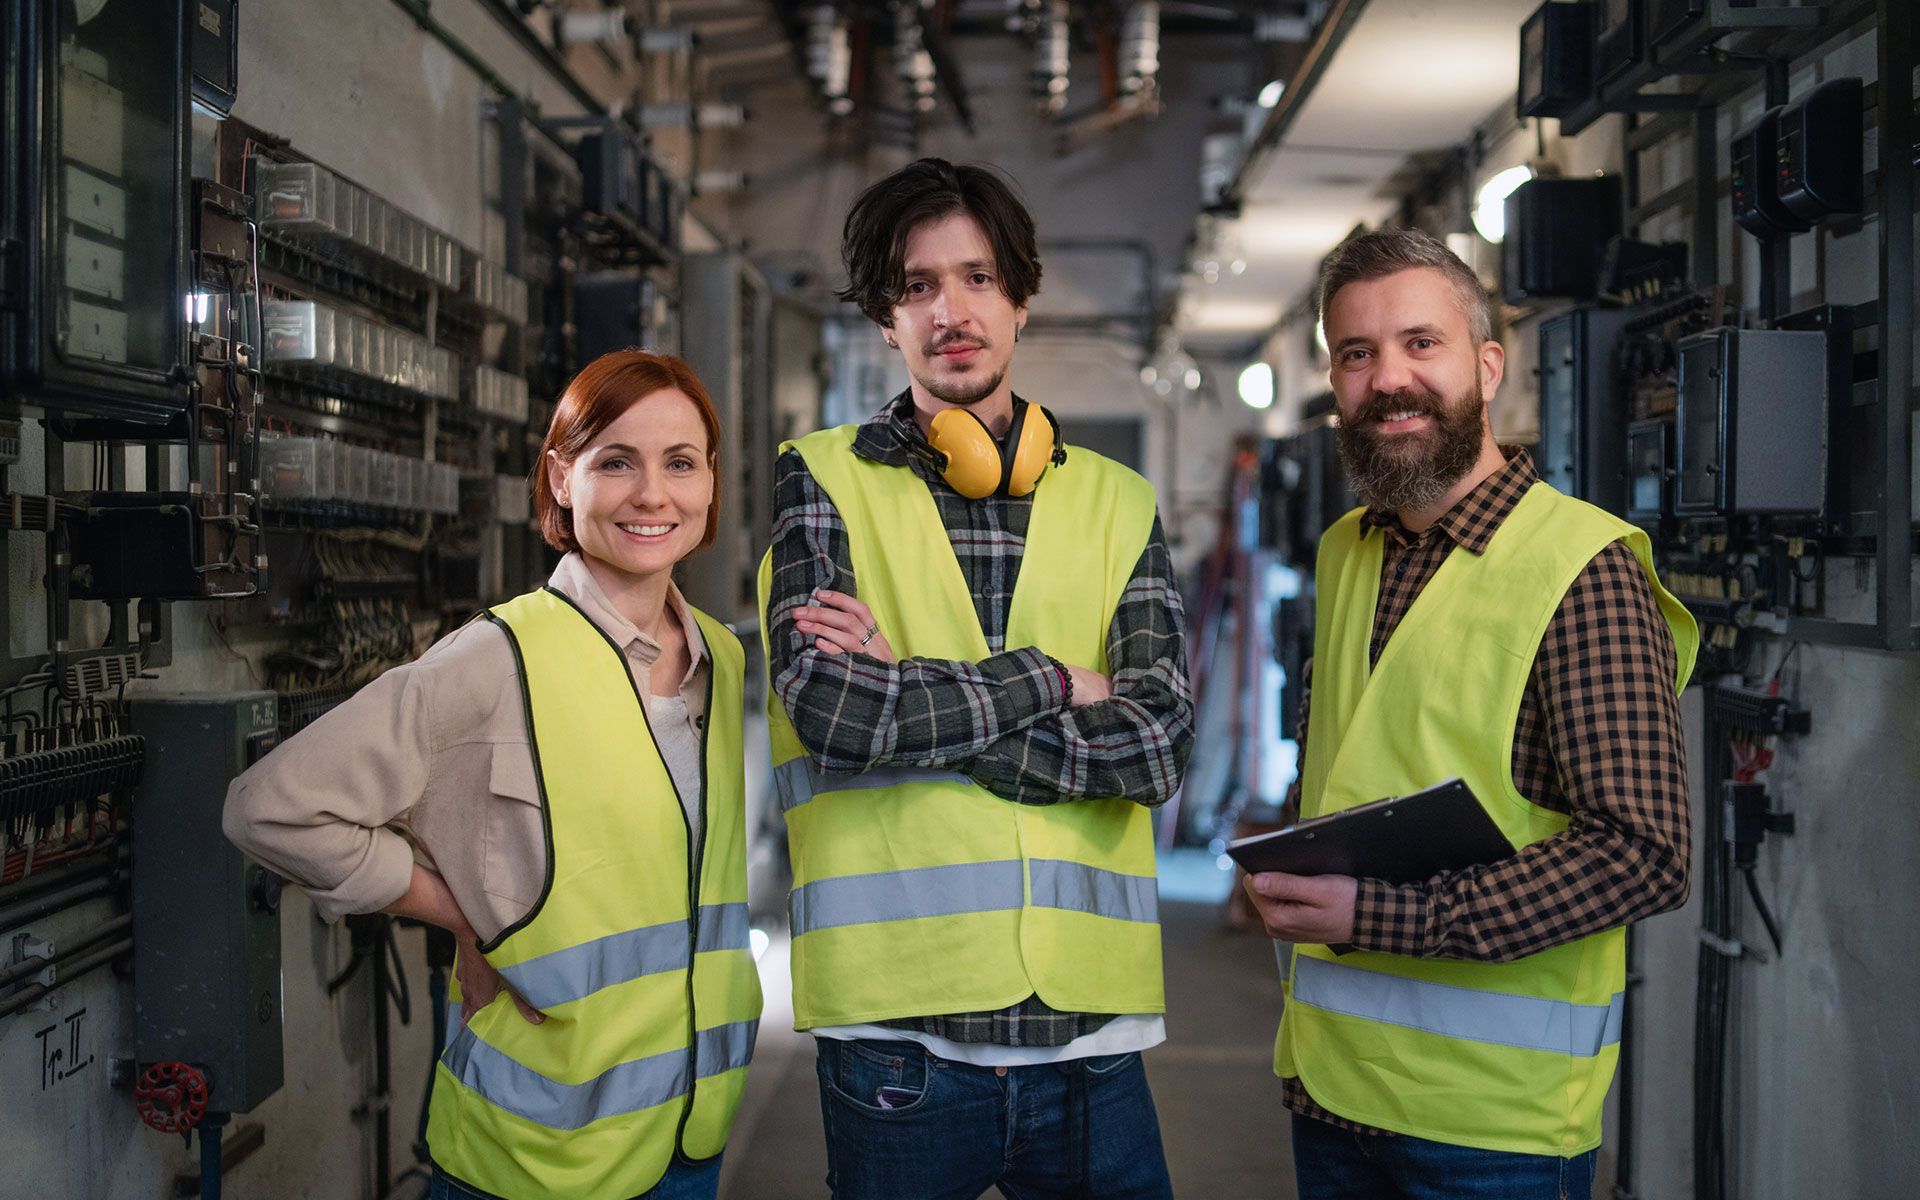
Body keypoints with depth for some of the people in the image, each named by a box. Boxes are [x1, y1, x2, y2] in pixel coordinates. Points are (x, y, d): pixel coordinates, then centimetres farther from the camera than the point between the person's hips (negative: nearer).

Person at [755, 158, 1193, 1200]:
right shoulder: (823, 481, 3)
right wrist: (1053, 680, -5)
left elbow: (1157, 740, -5)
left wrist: (908, 693, -10)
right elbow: (830, 707, -13)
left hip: (1090, 1022, 2)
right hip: (896, 1025, -2)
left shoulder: (1115, 503, 9)